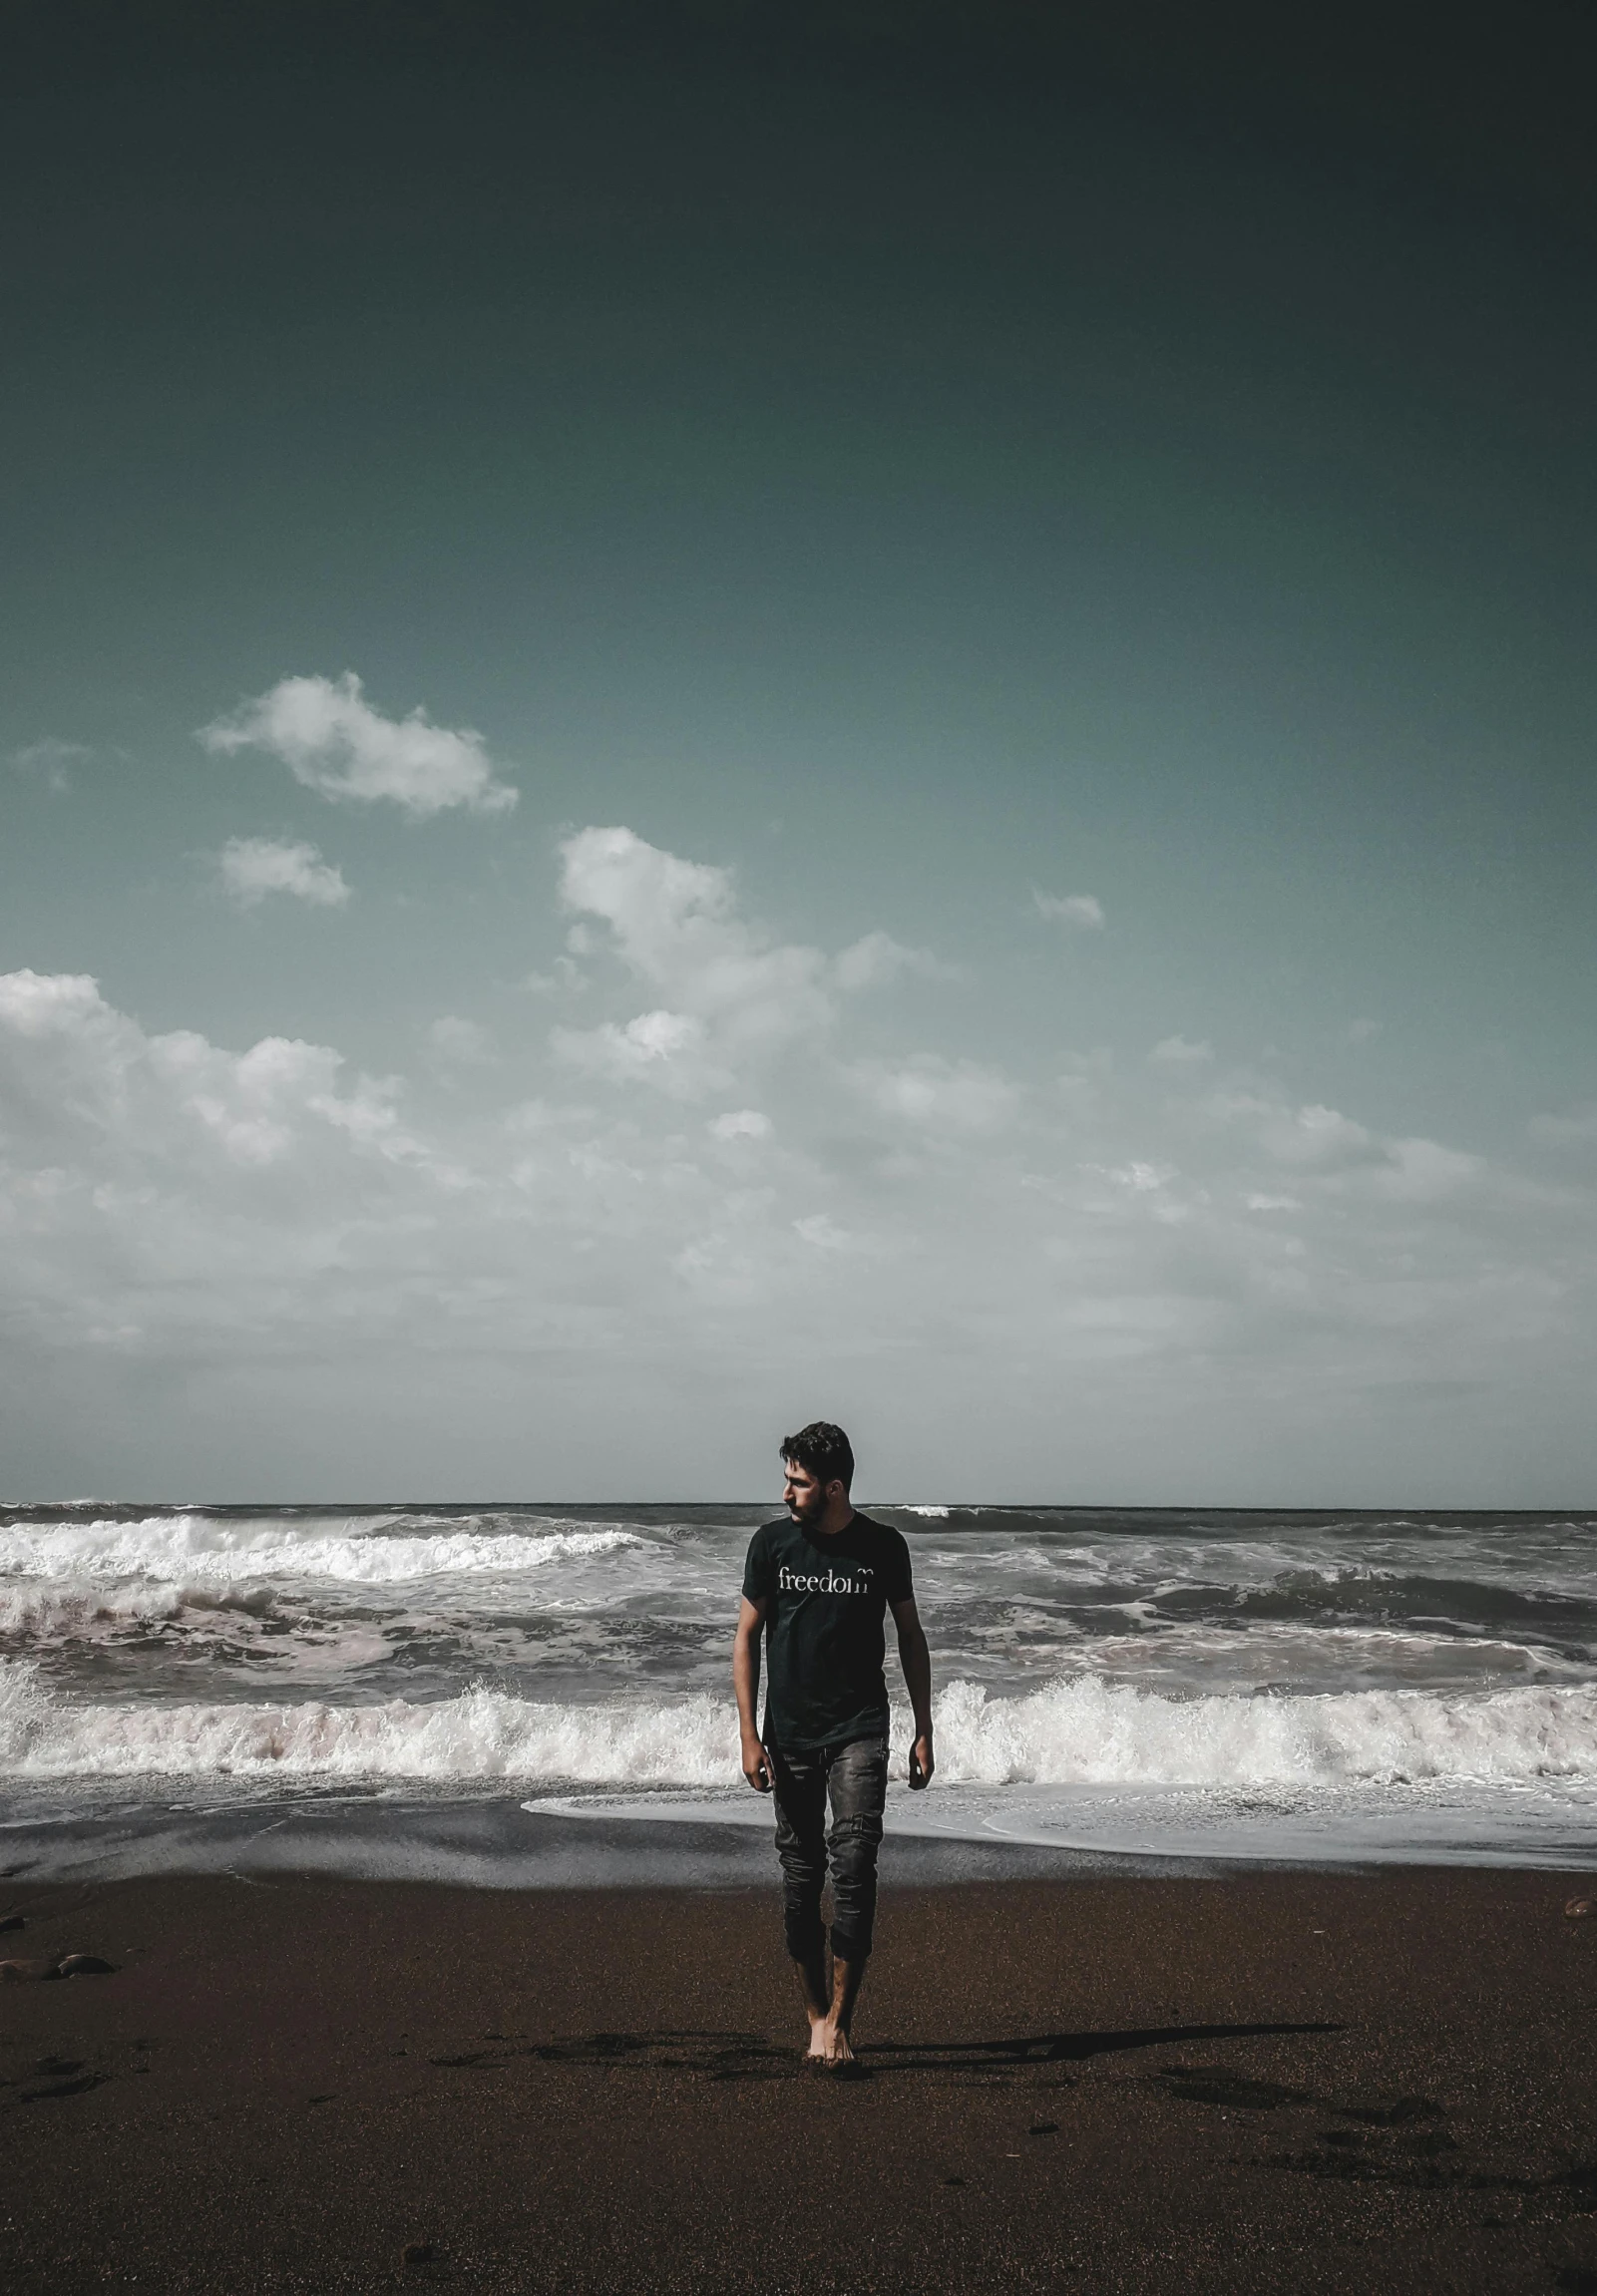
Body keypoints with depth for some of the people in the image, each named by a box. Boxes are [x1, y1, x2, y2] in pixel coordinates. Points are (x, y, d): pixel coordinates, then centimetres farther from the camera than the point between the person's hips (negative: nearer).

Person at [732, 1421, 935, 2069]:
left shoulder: (883, 1547, -1)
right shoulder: (771, 1543, -1)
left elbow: (910, 1638, 9)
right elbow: (746, 1638, 3)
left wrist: (924, 1730, 7)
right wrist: (749, 1735, -4)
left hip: (859, 1732, -1)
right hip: (789, 1736, 1)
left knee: (853, 1866, -12)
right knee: (800, 1877, 5)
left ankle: (837, 2023, -7)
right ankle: (816, 2015, 20)